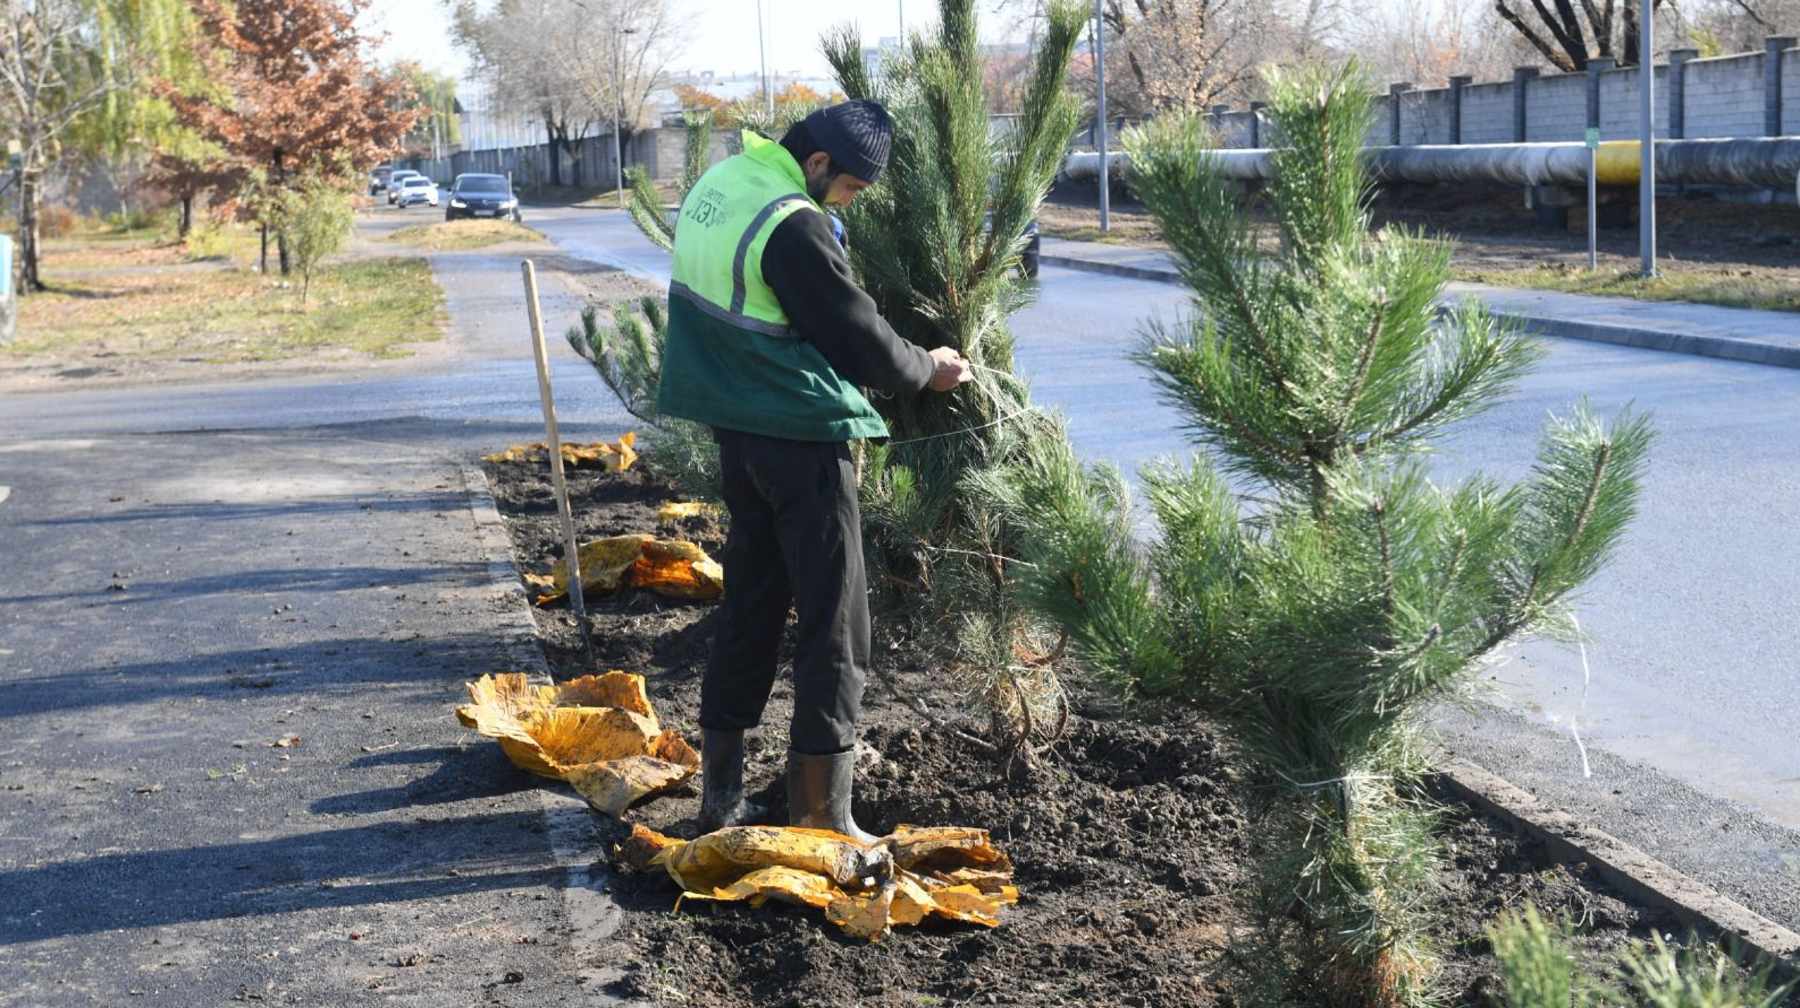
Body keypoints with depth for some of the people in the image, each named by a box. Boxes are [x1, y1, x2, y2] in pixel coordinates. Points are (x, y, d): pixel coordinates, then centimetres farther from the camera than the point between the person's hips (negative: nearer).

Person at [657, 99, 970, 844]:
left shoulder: (715, 185, 7)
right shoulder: (794, 228, -21)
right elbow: (863, 346, -15)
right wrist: (929, 369, 4)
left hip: (737, 434, 9)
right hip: (804, 440, -9)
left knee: (748, 611, 16)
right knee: (834, 627, -1)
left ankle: (721, 797, 23)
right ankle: (822, 816, 2)